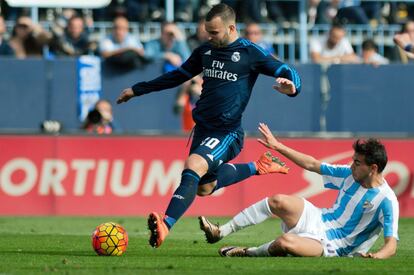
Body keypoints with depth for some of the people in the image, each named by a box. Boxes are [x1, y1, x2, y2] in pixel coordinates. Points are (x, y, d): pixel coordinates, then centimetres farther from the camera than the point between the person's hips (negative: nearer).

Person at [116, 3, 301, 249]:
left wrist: (291, 86, -33)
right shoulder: (205, 51, 10)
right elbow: (178, 76, 23)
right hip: (203, 127, 8)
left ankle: (165, 226, -44)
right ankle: (258, 168, 34)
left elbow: (287, 72, -8)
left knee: (193, 166, -31)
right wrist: (137, 90, 25)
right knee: (204, 187, 16)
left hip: (228, 132, -8)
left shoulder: (250, 53, -7)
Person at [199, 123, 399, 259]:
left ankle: (249, 253, -1)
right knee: (278, 201, -17)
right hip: (319, 220, 7)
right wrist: (277, 146, 11)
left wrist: (376, 256, -46)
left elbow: (391, 246, -23)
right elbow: (311, 165, 12)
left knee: (285, 242, -34)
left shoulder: (386, 201, -19)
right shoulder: (350, 174, 2)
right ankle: (220, 232, -7)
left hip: (330, 246, -7)